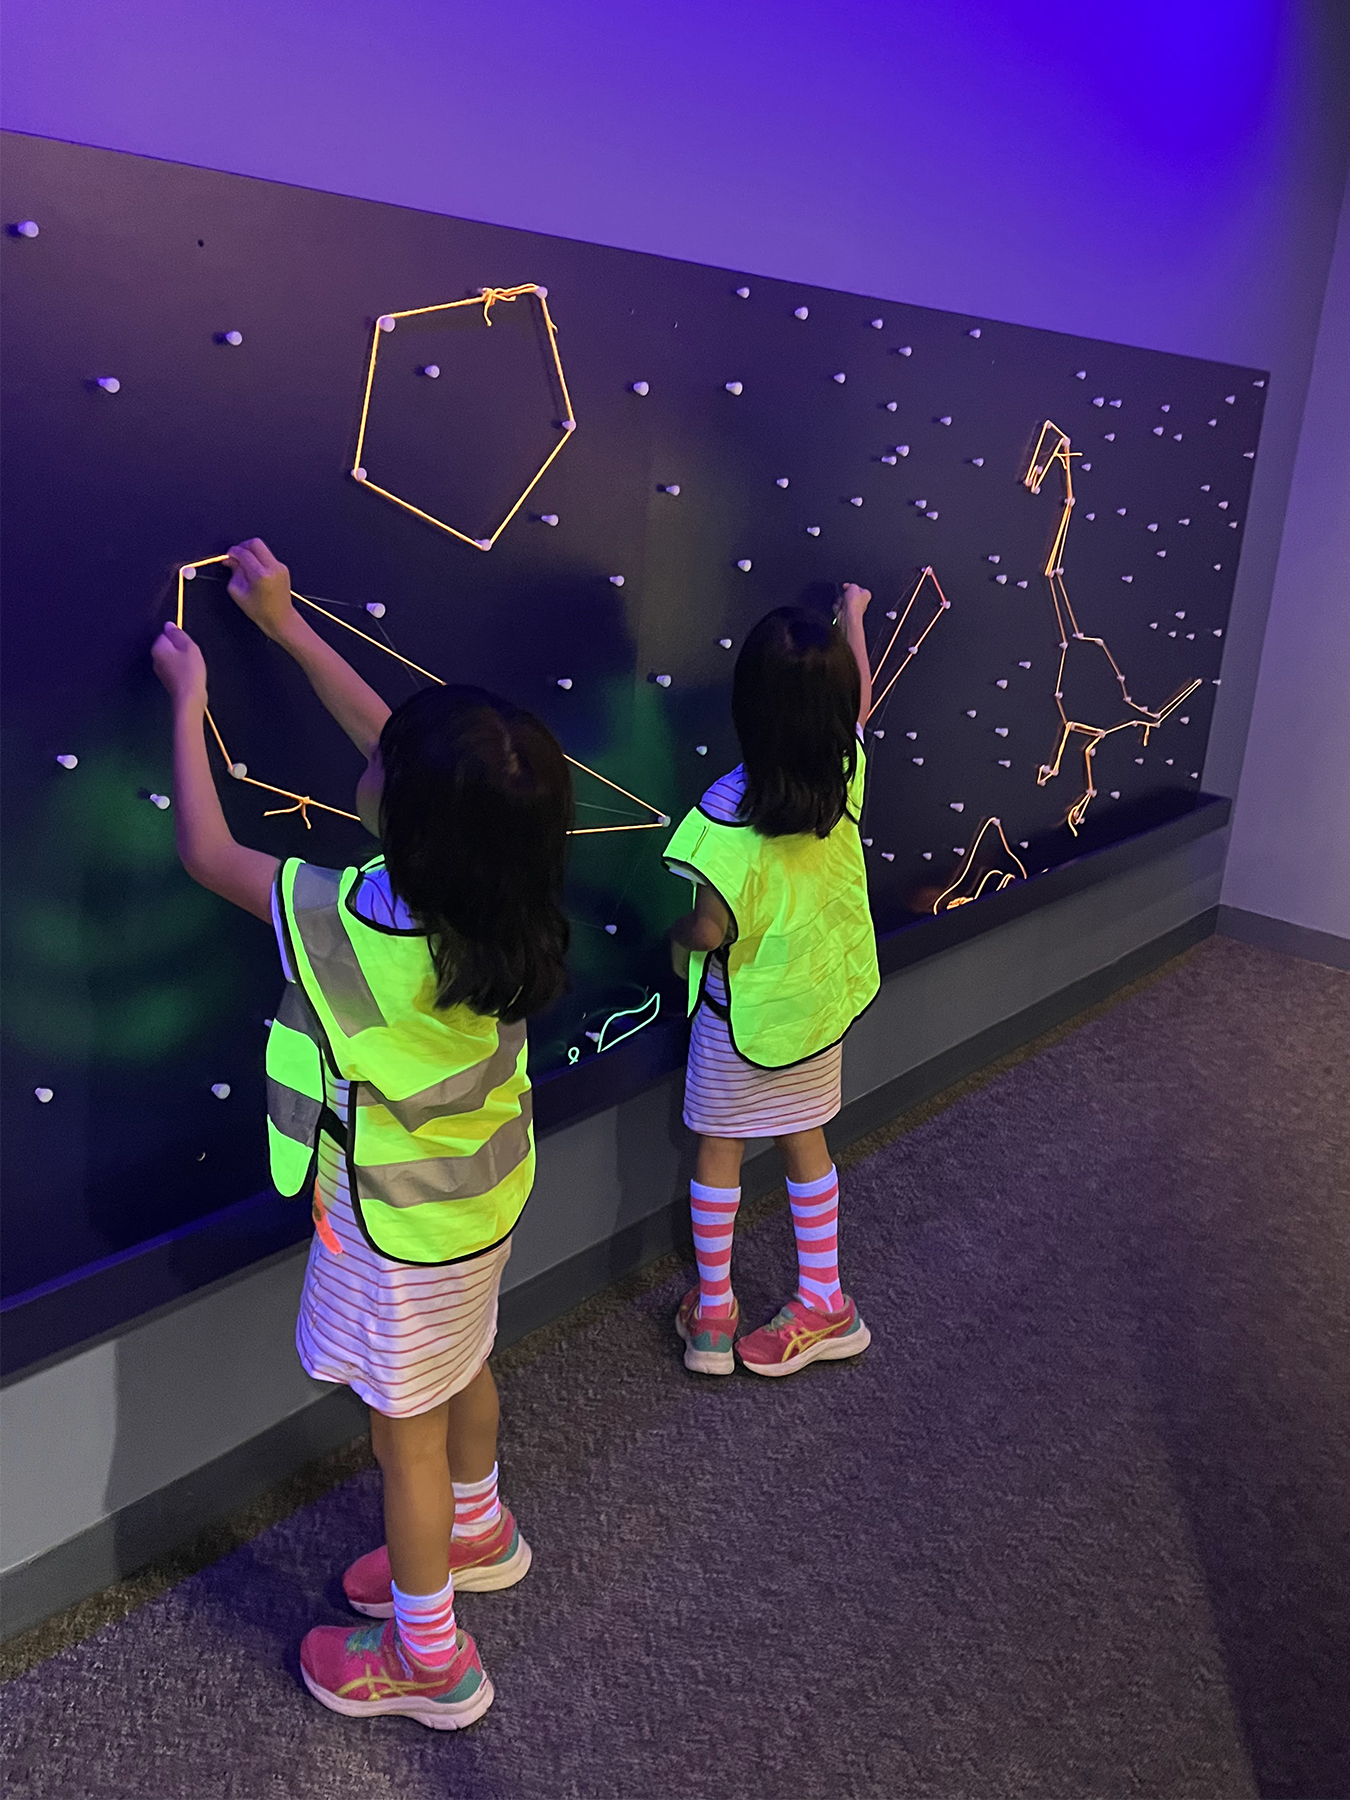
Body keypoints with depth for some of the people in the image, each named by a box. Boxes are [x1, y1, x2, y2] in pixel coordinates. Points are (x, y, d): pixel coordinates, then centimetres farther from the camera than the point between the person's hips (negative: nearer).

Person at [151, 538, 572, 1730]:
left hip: (401, 1225, -7)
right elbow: (398, 744, -3)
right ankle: (475, 1529, 58)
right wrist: (287, 627, 5)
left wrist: (189, 701, -7)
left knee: (408, 1432, 15)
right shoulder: (495, 879, -18)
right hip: (485, 1186, 7)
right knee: (463, 1370, 30)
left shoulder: (355, 930, -37)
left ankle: (430, 1658, 39)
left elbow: (207, 853, -20)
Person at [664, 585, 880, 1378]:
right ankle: (824, 1303, 35)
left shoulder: (728, 814, -31)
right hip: (820, 993, 5)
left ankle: (712, 1311, 30)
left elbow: (710, 930, -25)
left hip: (745, 1008, -5)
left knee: (718, 1148, 15)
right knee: (806, 1142, 21)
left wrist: (676, 936, -2)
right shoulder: (846, 770, -14)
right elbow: (858, 703, 8)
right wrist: (855, 616, 23)